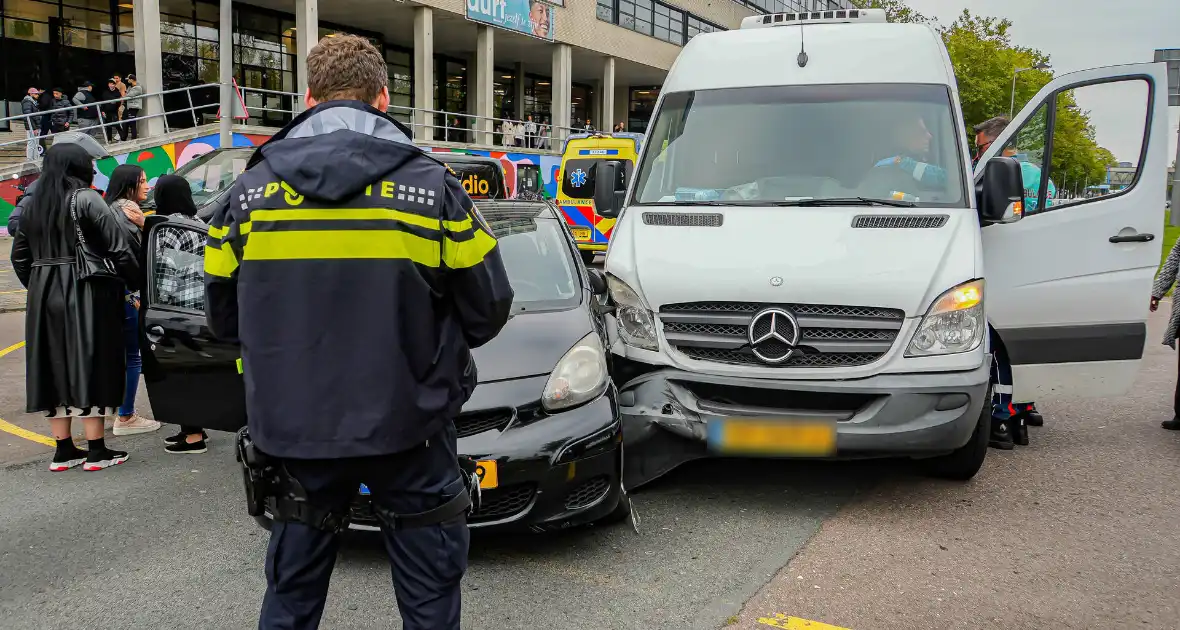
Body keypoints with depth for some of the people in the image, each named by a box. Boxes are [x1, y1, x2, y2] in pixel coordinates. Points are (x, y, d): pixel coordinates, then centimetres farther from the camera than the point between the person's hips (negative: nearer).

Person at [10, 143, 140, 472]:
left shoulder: (34, 204, 11)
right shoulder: (86, 199, -9)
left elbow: (19, 255, 14)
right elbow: (118, 247, -14)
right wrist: (137, 283, -3)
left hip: (44, 296, 6)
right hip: (85, 294, -6)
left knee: (55, 367, 10)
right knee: (89, 365, -1)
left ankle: (64, 450, 16)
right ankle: (96, 451, 3)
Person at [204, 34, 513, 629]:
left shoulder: (250, 190, -1)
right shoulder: (431, 185, -7)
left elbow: (222, 315, 7)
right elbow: (488, 309, -3)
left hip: (294, 426, 3)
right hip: (407, 424, -2)